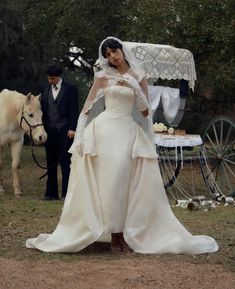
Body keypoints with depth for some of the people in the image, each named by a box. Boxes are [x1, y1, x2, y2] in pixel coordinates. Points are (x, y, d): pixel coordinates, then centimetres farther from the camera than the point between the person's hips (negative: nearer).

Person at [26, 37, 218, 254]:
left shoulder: (139, 77, 9)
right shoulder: (103, 76, 5)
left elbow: (145, 112, 5)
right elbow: (87, 108, 4)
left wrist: (135, 87, -8)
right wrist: (79, 135, -5)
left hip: (129, 131, 1)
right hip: (105, 129, -1)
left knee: (127, 183, -4)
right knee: (109, 181, -5)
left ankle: (127, 234, 3)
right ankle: (114, 235, 1)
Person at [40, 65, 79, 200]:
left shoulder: (70, 89, 1)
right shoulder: (45, 90, 14)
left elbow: (74, 110, -3)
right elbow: (43, 109, 14)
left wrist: (72, 128, -10)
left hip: (64, 131, -5)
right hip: (49, 131, 5)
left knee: (65, 162, -3)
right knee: (51, 163, 6)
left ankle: (66, 193, 0)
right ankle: (51, 193, 10)